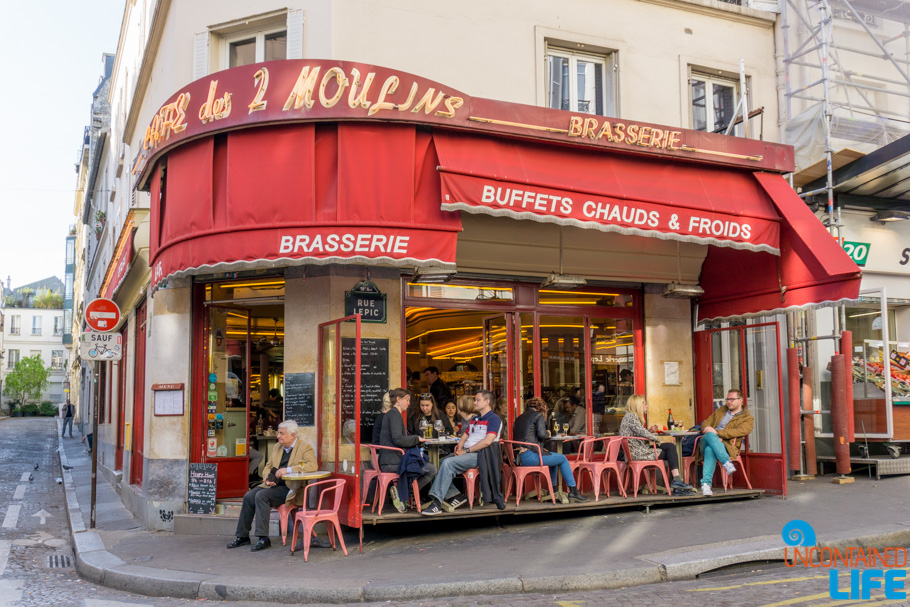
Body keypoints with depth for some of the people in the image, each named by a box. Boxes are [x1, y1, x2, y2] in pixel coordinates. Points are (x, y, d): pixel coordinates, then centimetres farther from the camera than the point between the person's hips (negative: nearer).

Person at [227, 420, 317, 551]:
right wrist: (267, 478, -2)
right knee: (248, 496, -13)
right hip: (273, 485, 7)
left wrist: (288, 470, -26)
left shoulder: (305, 448, -7)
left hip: (288, 488, -7)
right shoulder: (277, 447, 16)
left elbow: (312, 465, -23)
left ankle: (264, 539, -22)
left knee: (261, 496, -26)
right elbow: (268, 466, 22)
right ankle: (242, 536, 0)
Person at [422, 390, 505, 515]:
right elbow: (464, 437, 27)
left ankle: (437, 503, -30)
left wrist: (466, 451, -15)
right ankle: (455, 495, -9)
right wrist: (459, 448, 4)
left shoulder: (494, 419, -4)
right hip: (466, 453, 9)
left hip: (478, 455, -9)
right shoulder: (474, 420, 25)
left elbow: (487, 441, -17)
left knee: (448, 463, -29)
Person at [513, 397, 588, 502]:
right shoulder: (538, 415, 0)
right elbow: (542, 434, -13)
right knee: (563, 459, 5)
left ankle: (553, 489, 32)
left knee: (554, 456, 28)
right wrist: (548, 434, 10)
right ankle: (573, 491, 4)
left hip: (519, 457, 8)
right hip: (530, 456, -8)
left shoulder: (519, 418, 21)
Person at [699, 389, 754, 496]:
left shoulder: (747, 418, 12)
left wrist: (717, 432, -16)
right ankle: (727, 463, -46)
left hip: (726, 446, -4)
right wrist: (714, 437, -3)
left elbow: (739, 431, -8)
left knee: (710, 450, -40)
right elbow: (705, 423, 21)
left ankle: (706, 484, -49)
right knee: (710, 435, -36)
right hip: (705, 442, 4)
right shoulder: (719, 411, 30)